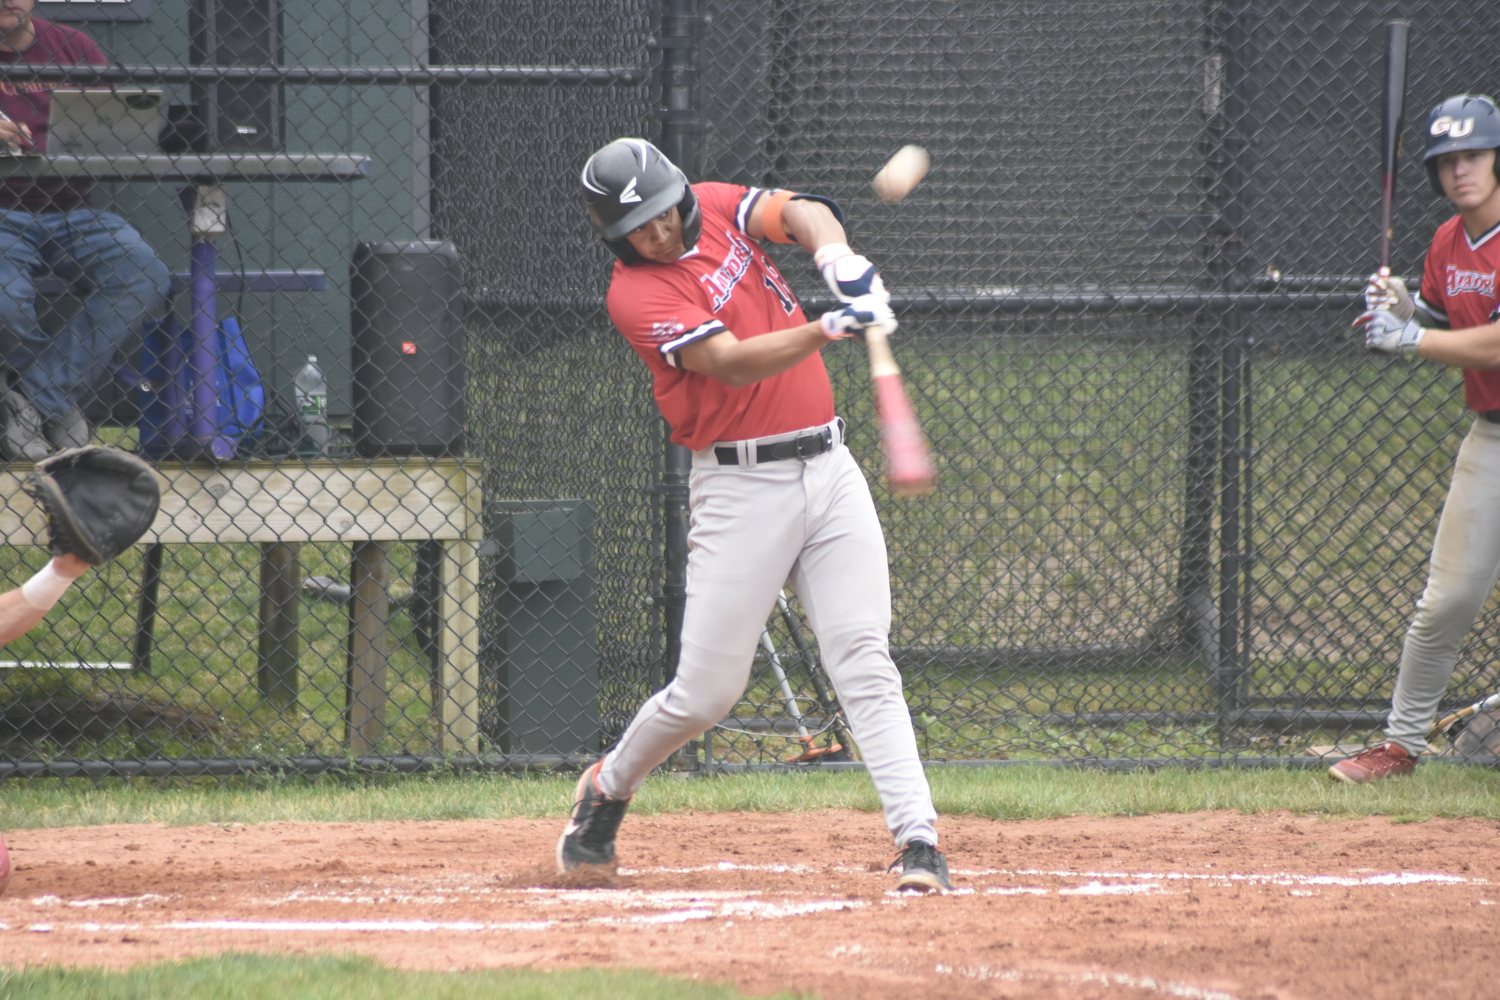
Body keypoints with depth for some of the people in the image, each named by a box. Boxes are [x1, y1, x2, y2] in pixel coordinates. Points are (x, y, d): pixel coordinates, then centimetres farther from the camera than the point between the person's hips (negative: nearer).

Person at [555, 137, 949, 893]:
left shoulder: (716, 209, 8)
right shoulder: (636, 294, -12)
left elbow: (794, 211, -5)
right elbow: (731, 363, -25)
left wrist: (835, 254, -28)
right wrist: (828, 330, -39)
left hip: (827, 468, 4)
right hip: (741, 484, -4)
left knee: (863, 662, -8)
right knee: (706, 690, -1)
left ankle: (918, 841, -15)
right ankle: (608, 789, 27)